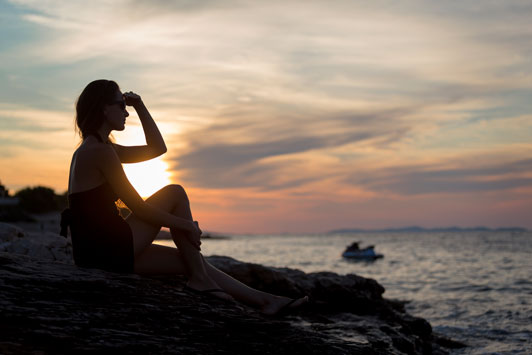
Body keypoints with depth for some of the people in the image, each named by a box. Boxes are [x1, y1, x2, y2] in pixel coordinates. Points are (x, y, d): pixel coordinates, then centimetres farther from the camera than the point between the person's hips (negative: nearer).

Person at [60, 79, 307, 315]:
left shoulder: (93, 148, 17)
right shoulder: (100, 152, -15)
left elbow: (157, 148, 22)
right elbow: (138, 208, -16)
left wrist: (139, 106, 14)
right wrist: (187, 226, -8)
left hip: (97, 250, 10)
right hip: (106, 251, -10)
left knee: (189, 260, 10)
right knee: (175, 194, -5)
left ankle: (264, 300, 12)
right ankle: (199, 278, 0)